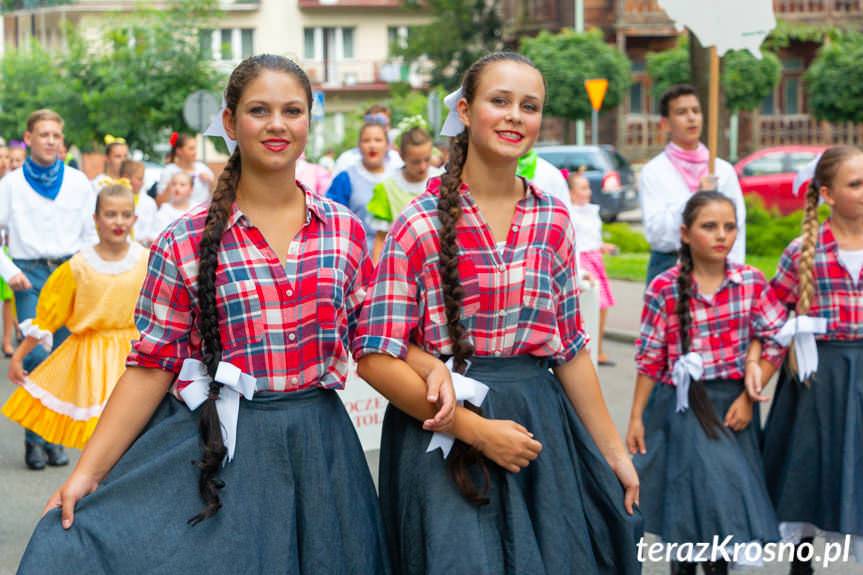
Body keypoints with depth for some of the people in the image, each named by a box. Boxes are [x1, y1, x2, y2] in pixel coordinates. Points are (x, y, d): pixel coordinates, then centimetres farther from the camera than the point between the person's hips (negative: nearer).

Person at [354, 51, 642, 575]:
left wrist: (613, 451, 11)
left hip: (540, 431, 5)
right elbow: (378, 359, -12)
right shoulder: (422, 224, -8)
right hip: (443, 434, -4)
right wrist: (477, 430, -15)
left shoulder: (554, 221, 6)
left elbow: (571, 348, 12)